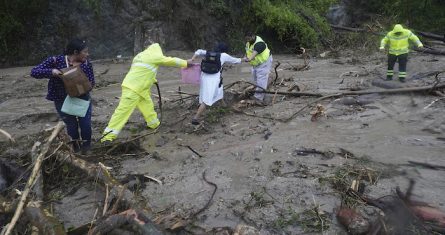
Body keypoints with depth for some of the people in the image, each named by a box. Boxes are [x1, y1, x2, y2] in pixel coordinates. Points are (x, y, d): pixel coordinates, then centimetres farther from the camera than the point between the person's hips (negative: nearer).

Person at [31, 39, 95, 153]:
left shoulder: (87, 64, -9)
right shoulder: (56, 61, -15)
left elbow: (91, 82, -5)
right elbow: (34, 72, -15)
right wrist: (51, 71, -33)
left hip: (82, 99, 1)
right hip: (62, 101, -1)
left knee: (85, 123, -3)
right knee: (71, 124, 6)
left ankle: (86, 143, 28)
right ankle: (75, 142, 38)